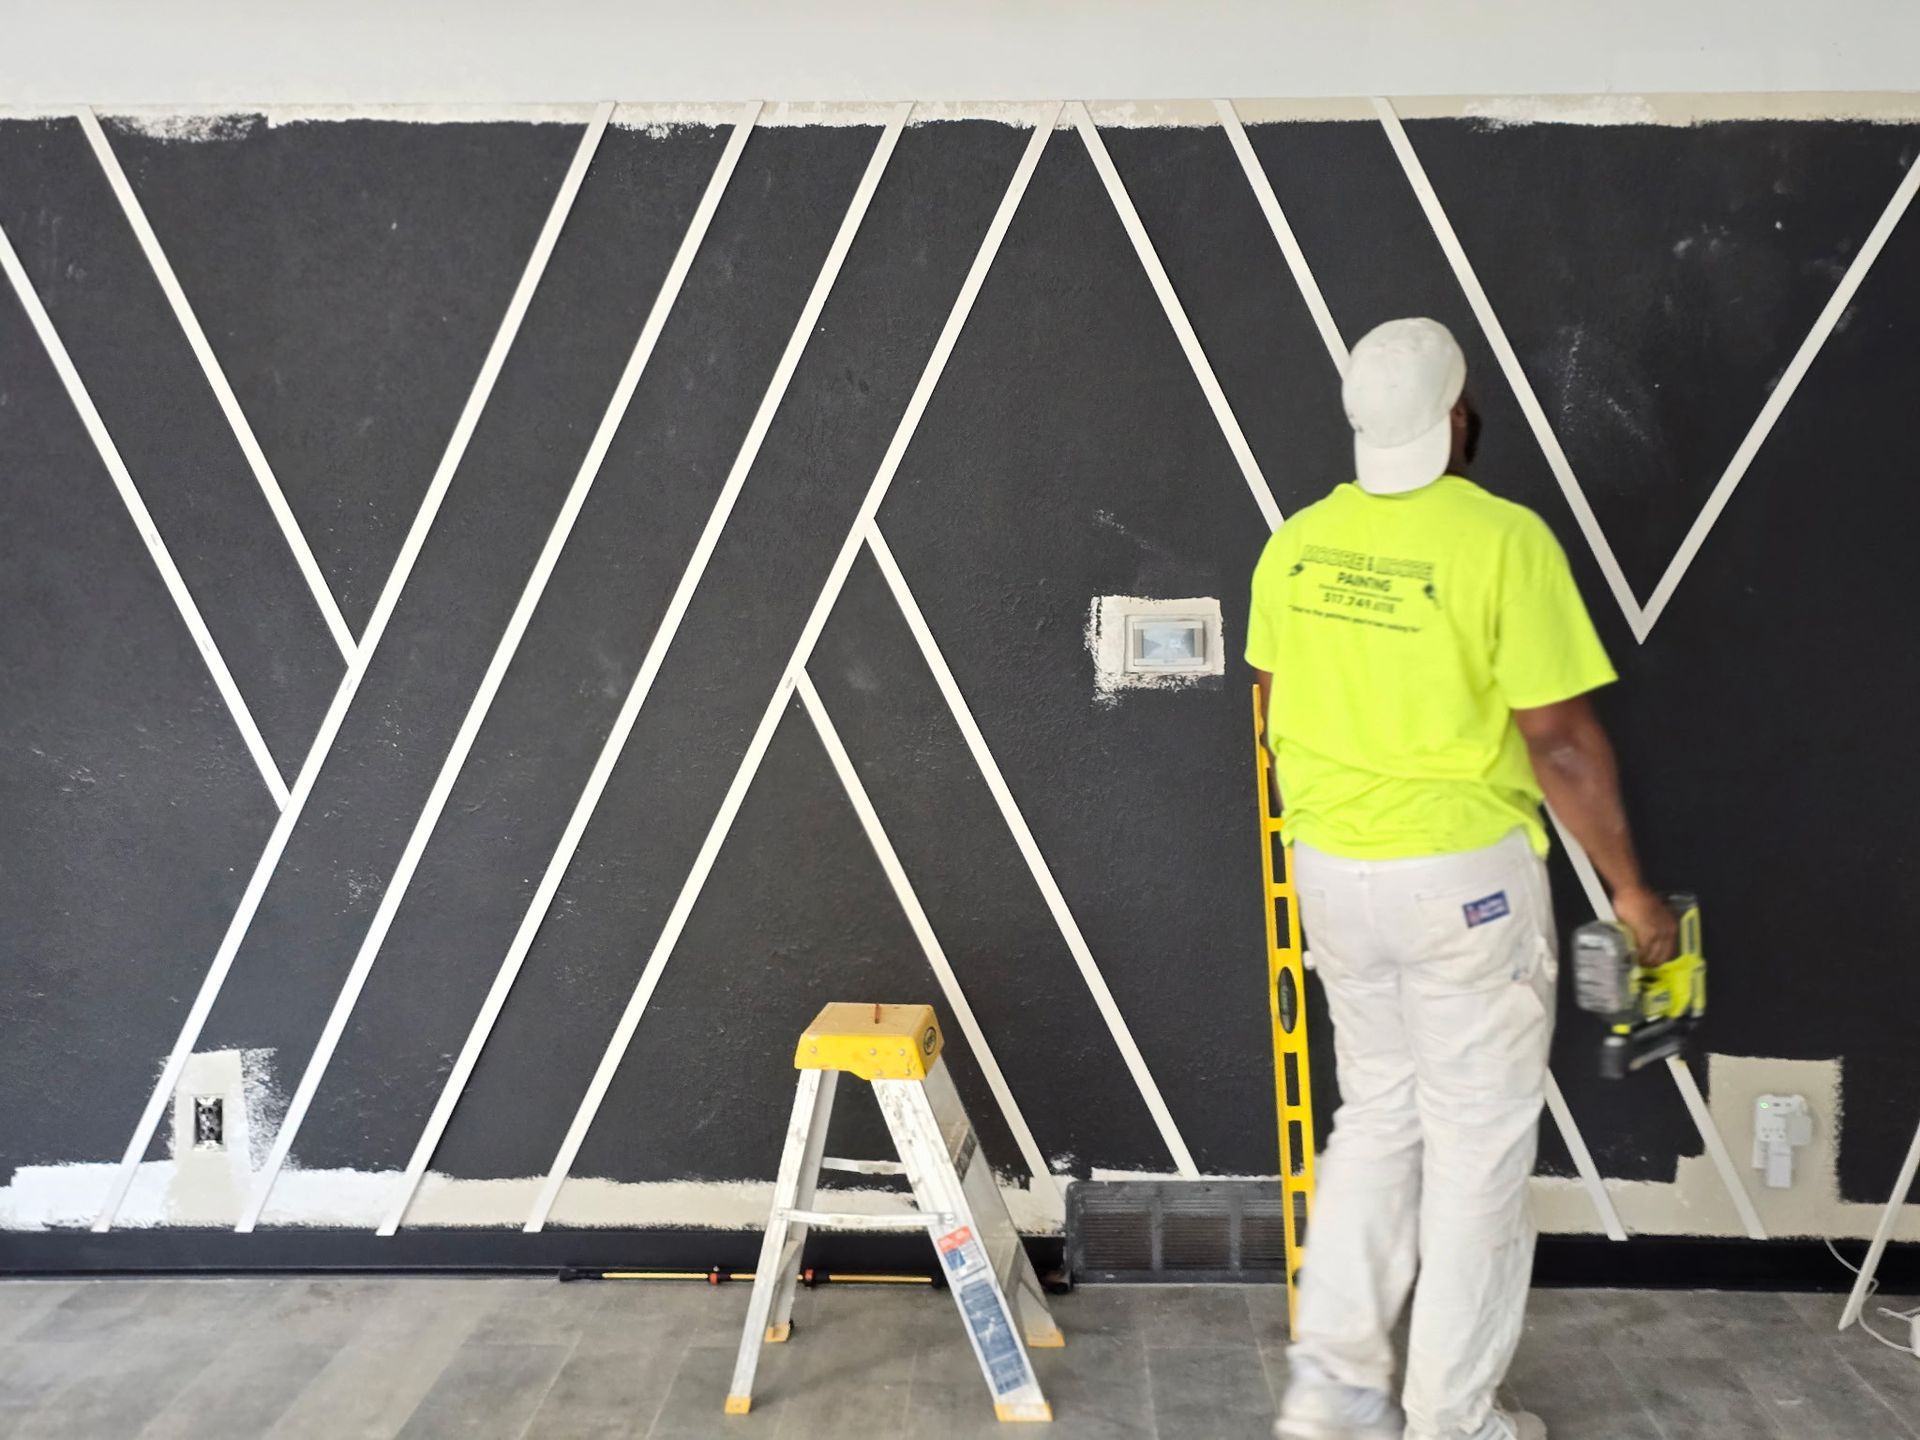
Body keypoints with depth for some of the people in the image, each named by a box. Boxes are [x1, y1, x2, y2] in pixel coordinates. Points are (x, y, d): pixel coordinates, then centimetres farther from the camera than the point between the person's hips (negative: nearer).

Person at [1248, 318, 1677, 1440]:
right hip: (1465, 874, -6)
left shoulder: (1298, 544, 1)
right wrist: (1632, 888, -6)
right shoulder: (1503, 539, -16)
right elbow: (1560, 739, -16)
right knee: (1479, 1145, 8)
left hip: (1334, 870, 6)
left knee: (1377, 1116, 19)